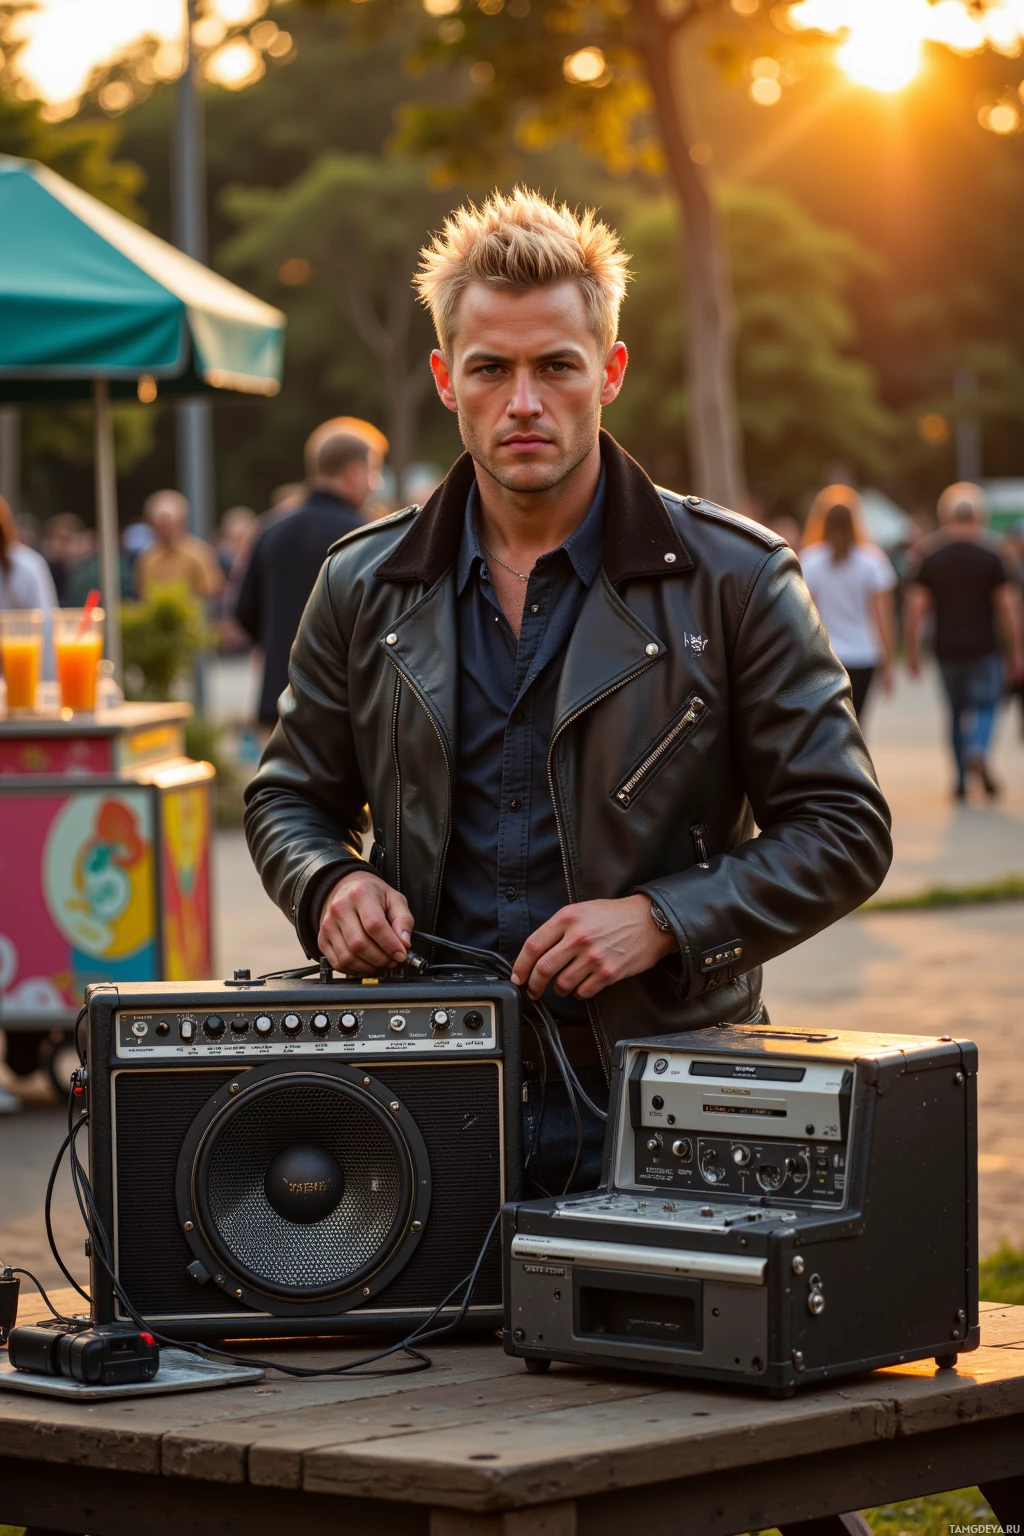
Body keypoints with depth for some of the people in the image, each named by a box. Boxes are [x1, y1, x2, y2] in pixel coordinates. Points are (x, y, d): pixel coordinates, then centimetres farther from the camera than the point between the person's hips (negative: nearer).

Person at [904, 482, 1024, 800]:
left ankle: (962, 780, 12)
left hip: (947, 650, 2)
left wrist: (912, 652, 3)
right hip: (983, 648, -2)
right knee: (986, 704, 6)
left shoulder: (930, 557, 1)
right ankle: (978, 751, -24)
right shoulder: (991, 556, -4)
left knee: (957, 711, 13)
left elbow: (914, 608, -4)